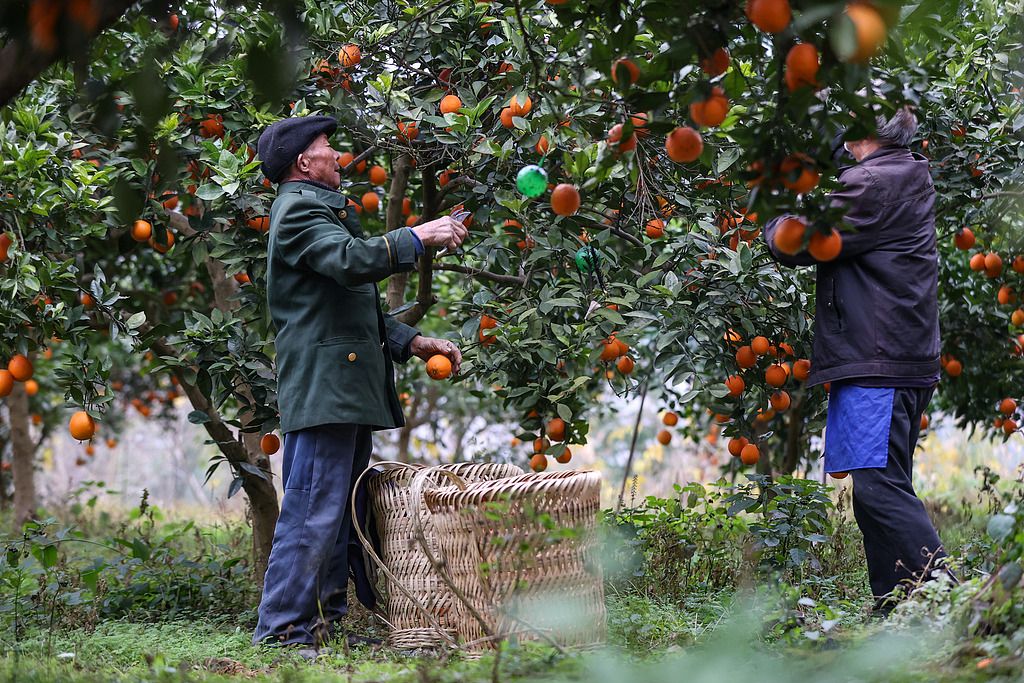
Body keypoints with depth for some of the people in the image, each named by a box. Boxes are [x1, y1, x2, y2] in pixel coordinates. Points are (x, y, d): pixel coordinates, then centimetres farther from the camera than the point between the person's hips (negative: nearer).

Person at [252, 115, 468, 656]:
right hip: (322, 385, -11)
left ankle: (326, 621, 16)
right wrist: (418, 237, -16)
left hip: (349, 388, 11)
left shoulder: (322, 209, 28)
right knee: (314, 509, -12)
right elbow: (353, 261, -25)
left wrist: (412, 342, 17)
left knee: (339, 512, 11)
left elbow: (358, 309, 28)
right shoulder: (298, 210, -6)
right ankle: (282, 628, -10)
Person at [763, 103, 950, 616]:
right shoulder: (909, 177, 17)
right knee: (882, 488, 12)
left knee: (878, 486, -14)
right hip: (907, 361, 10)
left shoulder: (871, 184, -14)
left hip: (875, 361, -10)